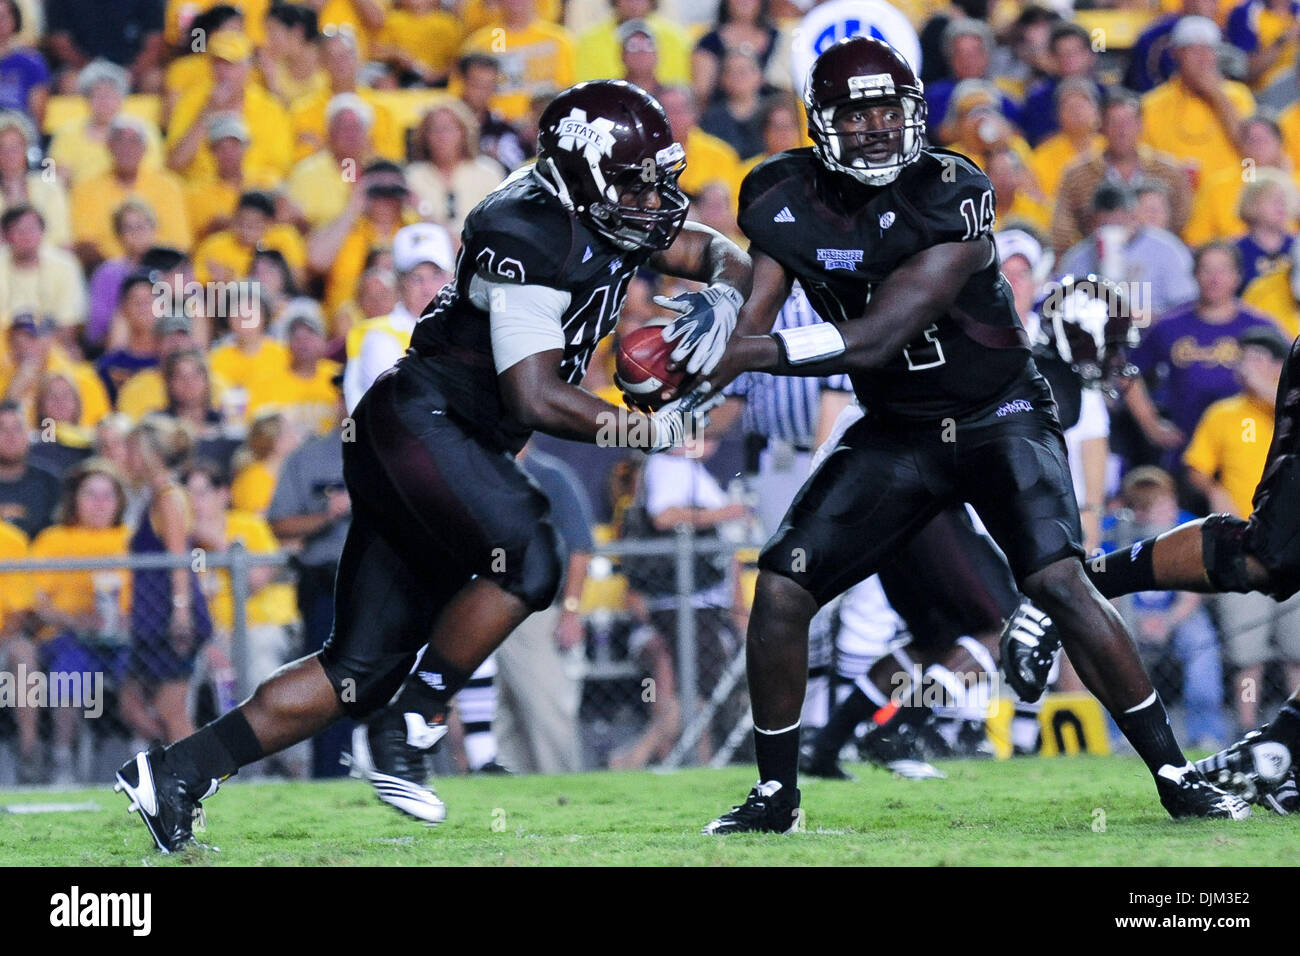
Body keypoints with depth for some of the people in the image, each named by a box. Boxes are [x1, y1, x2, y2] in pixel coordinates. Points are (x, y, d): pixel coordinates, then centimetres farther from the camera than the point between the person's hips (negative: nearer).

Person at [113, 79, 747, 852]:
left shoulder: (607, 217, 8)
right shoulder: (529, 237, -18)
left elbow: (727, 258, 20)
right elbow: (534, 398, -21)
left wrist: (723, 298, -3)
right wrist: (654, 429, -17)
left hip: (453, 442, 9)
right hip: (419, 420, -9)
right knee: (526, 560, -27)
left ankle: (175, 773, 4)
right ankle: (403, 732, -14)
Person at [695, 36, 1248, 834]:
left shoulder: (952, 194, -22)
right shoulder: (782, 199, -6)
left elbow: (878, 338, -28)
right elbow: (753, 321, -4)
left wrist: (752, 354, -37)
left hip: (1000, 416, -5)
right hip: (897, 432, 5)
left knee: (1059, 582, -23)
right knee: (781, 587, -7)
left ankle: (1174, 774, -13)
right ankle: (777, 795, 10)